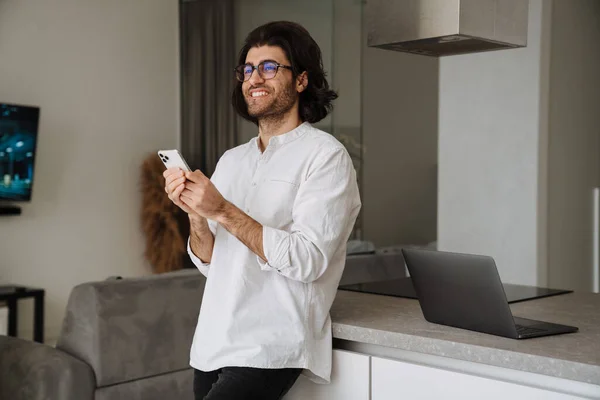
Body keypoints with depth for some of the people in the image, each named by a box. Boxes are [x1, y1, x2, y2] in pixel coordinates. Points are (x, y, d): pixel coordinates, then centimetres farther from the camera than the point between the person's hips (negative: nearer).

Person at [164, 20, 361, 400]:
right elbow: (211, 264, 10)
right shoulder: (231, 160, 11)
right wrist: (195, 213, -8)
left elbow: (307, 261, -17)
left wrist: (222, 211, -19)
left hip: (270, 349, -6)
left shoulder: (325, 155, -7)